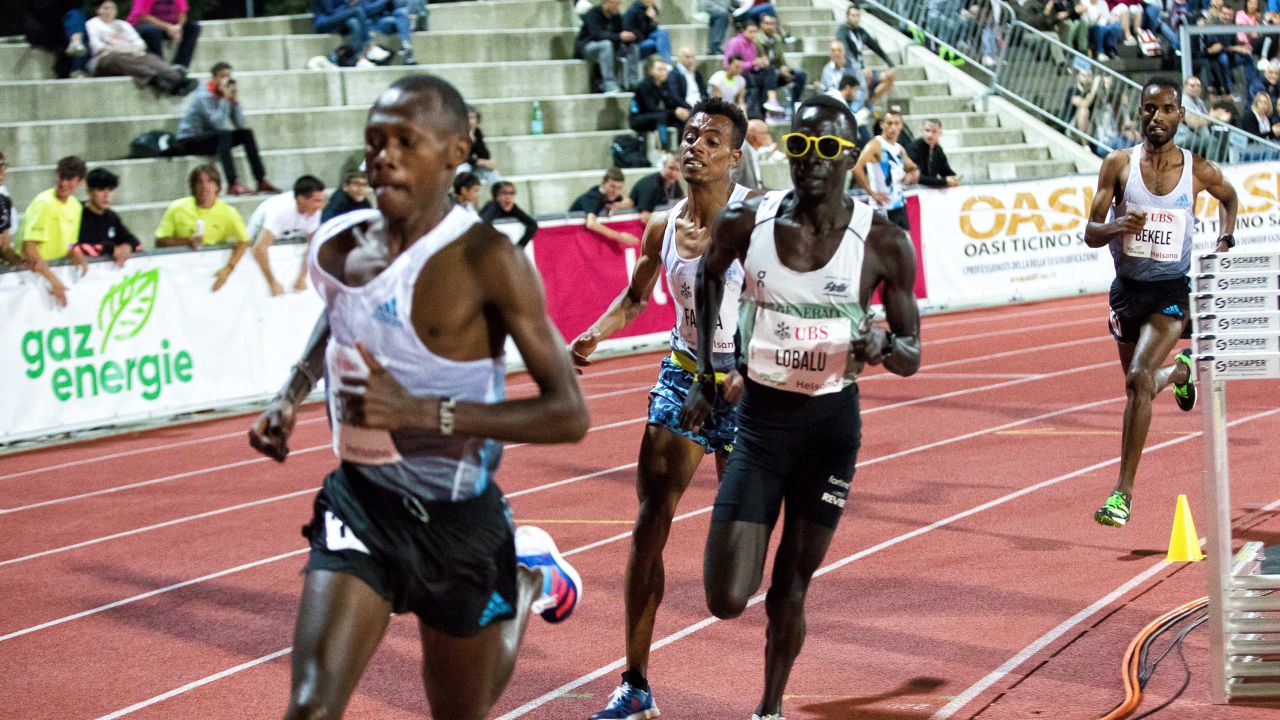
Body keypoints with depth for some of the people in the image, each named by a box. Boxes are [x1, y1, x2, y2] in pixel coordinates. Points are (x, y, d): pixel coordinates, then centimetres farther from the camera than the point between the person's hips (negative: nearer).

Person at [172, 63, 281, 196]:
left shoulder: (227, 94, 2)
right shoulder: (205, 96, -20)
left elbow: (241, 125, -6)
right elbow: (218, 123, -33)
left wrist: (235, 101, -14)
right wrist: (225, 99, -29)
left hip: (209, 139, 8)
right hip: (187, 141, -8)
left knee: (246, 133, -4)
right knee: (224, 135, -32)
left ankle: (261, 181, -7)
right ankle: (233, 184, -43)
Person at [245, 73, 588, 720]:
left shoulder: (486, 261, -21)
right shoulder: (336, 247, -3)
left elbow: (569, 415, -23)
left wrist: (424, 412, -31)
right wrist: (290, 395, 7)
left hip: (456, 519, -3)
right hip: (359, 502, 3)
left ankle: (528, 583, 48)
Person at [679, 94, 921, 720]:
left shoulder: (883, 242, -11)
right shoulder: (745, 223, -9)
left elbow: (911, 355, -1)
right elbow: (709, 277, 15)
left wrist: (883, 346, -25)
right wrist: (706, 375, 13)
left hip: (831, 426, 0)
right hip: (759, 419, 0)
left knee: (790, 590, 8)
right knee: (727, 600, -8)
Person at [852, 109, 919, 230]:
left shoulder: (899, 149, 12)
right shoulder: (876, 145, -13)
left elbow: (914, 169, 29)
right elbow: (857, 168, -28)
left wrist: (911, 176, 3)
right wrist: (872, 193, -23)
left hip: (900, 205, 8)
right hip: (883, 208, -8)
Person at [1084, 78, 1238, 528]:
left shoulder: (1198, 171, -5)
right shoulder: (1118, 164, -5)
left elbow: (1228, 197, 19)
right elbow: (1090, 235, -5)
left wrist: (1225, 241, 6)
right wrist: (1115, 227, -26)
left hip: (1172, 291, -3)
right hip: (1127, 288, 3)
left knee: (1139, 379, -23)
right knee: (1139, 385, 19)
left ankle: (1123, 493, -18)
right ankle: (1179, 371, 59)